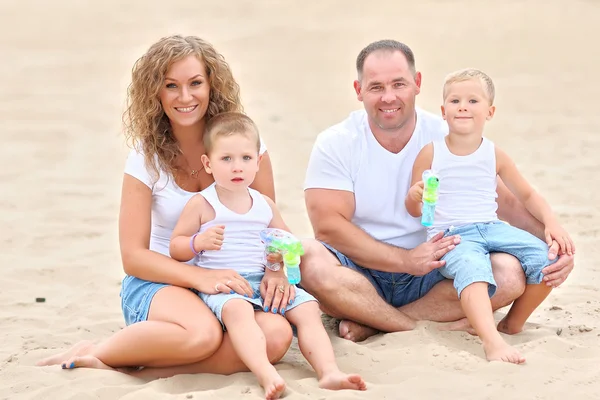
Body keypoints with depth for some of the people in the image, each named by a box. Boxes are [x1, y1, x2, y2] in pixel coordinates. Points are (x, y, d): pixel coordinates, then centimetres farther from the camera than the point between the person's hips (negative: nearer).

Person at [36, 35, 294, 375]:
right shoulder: (146, 158, -4)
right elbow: (133, 256, -7)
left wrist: (275, 271, -18)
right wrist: (201, 277, -23)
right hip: (159, 282, -3)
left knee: (277, 336, -31)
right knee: (202, 332, -38)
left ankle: (150, 368, -21)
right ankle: (97, 353, -14)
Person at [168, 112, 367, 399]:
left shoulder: (265, 205, 15)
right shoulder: (201, 204, 2)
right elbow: (175, 248, 3)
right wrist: (198, 242, -19)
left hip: (264, 279, 6)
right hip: (220, 283, -6)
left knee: (308, 308, -14)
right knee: (237, 309, -39)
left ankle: (329, 373, -24)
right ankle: (267, 375, -56)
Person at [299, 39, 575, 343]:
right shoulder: (334, 144, -6)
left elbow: (506, 202, 0)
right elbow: (328, 226, -15)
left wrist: (553, 241, -20)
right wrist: (407, 260, -23)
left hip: (433, 277, 2)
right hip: (361, 276, -2)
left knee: (510, 273, -23)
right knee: (310, 261, -34)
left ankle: (373, 322, -20)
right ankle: (431, 326, -22)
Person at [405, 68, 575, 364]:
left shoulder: (495, 156, 8)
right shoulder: (430, 154, 2)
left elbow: (527, 195, 17)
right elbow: (414, 210, 5)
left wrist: (552, 223, 0)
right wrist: (415, 196, -20)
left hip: (491, 228, 4)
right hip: (450, 236, -4)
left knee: (549, 259, -16)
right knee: (472, 268, -37)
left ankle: (514, 321, 6)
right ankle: (492, 341, -55)